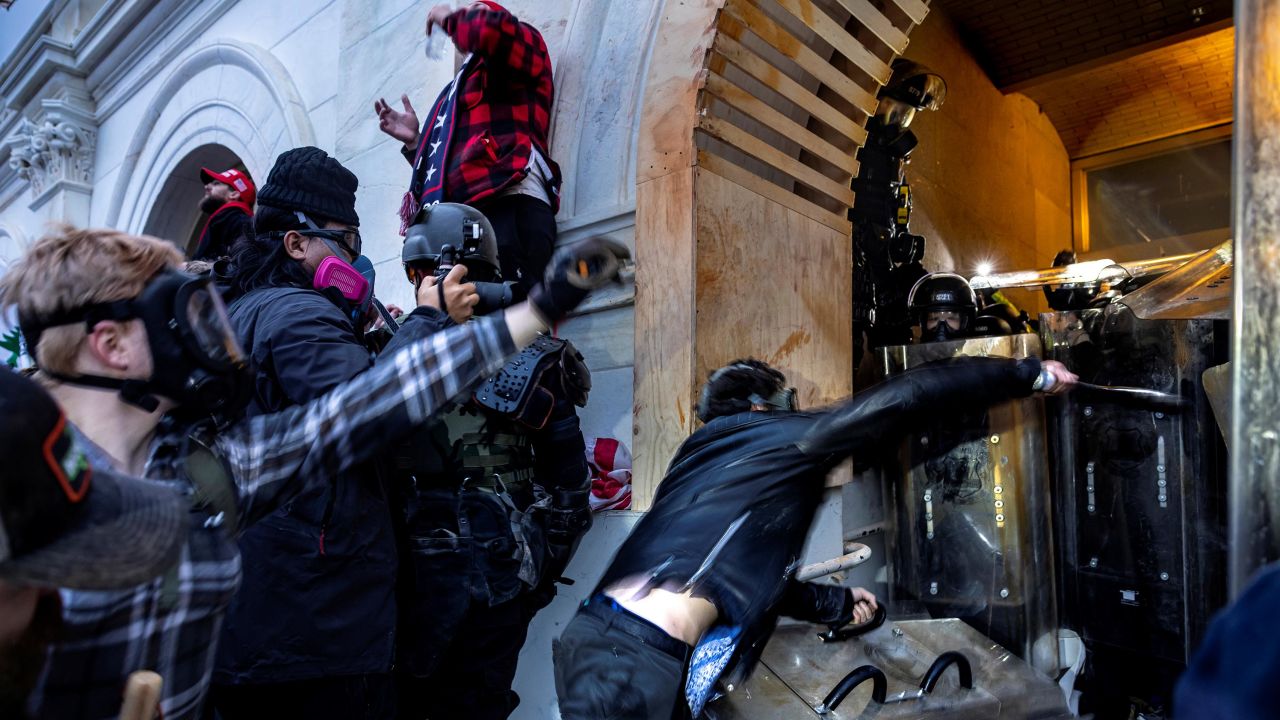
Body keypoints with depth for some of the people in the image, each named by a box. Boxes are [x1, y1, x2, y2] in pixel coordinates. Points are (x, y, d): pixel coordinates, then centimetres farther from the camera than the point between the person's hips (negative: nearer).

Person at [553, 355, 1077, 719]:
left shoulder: (705, 450, 24)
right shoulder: (788, 437, 1)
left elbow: (747, 577, 30)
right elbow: (909, 394, 2)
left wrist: (839, 603, 40)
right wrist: (1031, 374, 14)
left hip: (597, 636, 10)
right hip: (632, 663, -10)